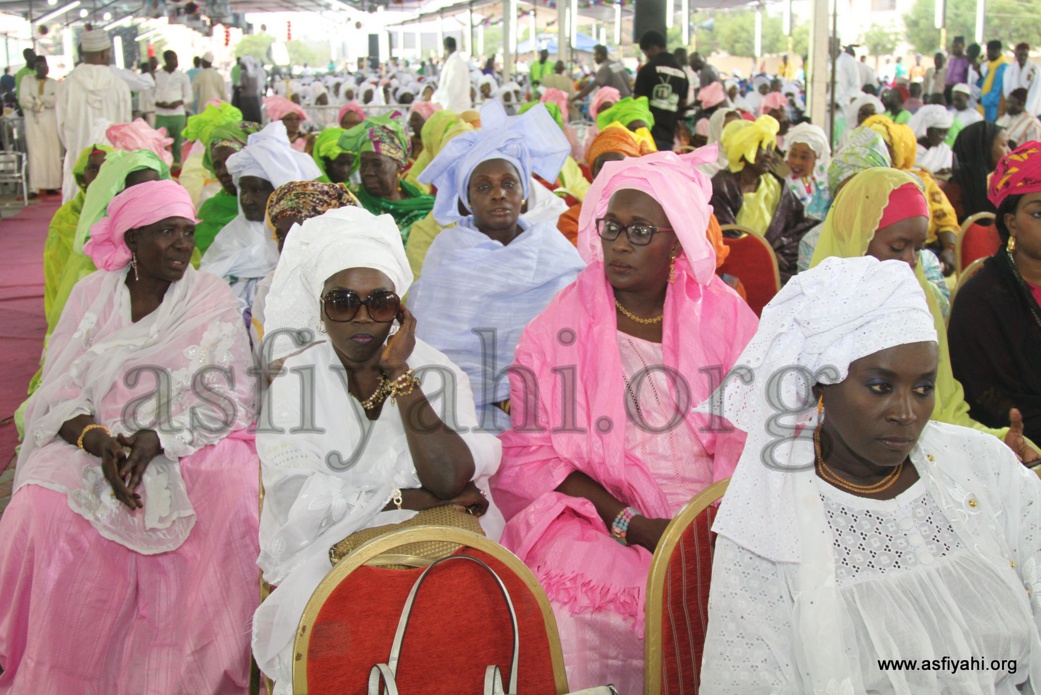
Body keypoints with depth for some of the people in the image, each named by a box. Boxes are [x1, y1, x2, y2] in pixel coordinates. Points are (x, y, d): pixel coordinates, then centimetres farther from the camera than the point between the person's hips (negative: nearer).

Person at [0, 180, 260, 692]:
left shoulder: (212, 299, 5)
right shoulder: (92, 295, 10)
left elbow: (228, 401, -3)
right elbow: (59, 395, 2)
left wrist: (158, 437, -20)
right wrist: (97, 439, -20)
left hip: (193, 449, -1)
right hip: (95, 448, 2)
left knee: (235, 502, -32)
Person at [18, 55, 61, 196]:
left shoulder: (53, 83, 12)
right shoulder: (27, 80, 9)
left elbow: (56, 100, -5)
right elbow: (23, 99, -4)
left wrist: (37, 99, -9)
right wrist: (45, 100, -9)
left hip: (50, 121, 2)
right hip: (33, 122, -2)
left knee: (52, 152, -1)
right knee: (35, 152, -9)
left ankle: (51, 185, 3)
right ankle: (35, 187, -13)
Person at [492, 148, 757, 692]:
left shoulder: (722, 312, 8)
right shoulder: (558, 328, 2)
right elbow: (525, 455, -2)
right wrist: (630, 523, -13)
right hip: (600, 519, -2)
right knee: (569, 590, -29)